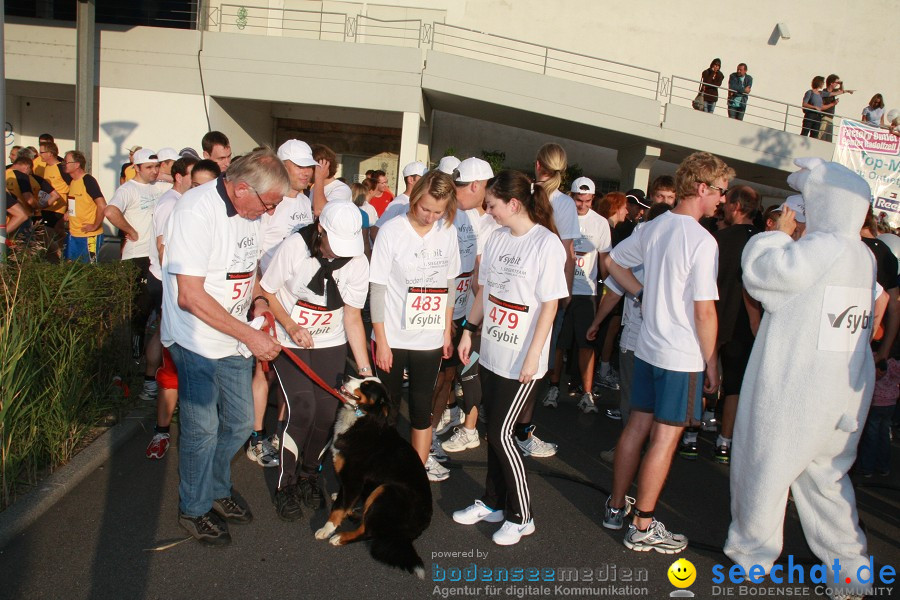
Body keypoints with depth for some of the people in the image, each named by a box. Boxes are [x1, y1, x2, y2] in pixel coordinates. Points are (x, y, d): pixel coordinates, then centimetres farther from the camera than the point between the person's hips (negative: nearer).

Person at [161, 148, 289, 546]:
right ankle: (194, 509, 26)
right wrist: (250, 335, -23)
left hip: (234, 341, 7)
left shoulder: (249, 211, 2)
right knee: (202, 430, 4)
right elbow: (191, 296, -25)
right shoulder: (197, 211, -22)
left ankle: (216, 490, 38)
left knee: (240, 423, 15)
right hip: (197, 343, -7)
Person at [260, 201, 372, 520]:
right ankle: (286, 484, 8)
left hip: (331, 343, 3)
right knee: (302, 409, -14)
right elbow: (267, 291, -7)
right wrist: (292, 327, -21)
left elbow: (353, 316, -8)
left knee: (327, 411, -4)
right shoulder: (294, 246, -20)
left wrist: (364, 368, -12)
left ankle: (308, 473, 25)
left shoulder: (357, 262, -13)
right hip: (290, 340, -2)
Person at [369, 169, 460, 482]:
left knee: (422, 405, 11)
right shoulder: (392, 231, -10)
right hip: (392, 338, -2)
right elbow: (377, 288, -9)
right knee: (387, 407, 9)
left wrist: (447, 331, 10)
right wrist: (381, 340, -9)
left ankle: (419, 466, 28)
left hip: (430, 338, 3)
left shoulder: (448, 232, 1)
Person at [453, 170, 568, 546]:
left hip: (521, 359, -6)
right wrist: (469, 330, 12)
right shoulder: (498, 237, 6)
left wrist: (533, 356, -16)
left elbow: (550, 305, -14)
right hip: (491, 351, 6)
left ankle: (521, 517, 16)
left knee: (501, 434, -2)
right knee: (493, 431, 14)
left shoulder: (547, 243, -14)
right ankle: (492, 503, 31)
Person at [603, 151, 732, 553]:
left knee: (637, 426, 16)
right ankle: (643, 527, 12)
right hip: (683, 356, -8)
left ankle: (616, 506, 28)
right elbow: (704, 312, -18)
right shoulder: (702, 241, -18)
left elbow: (613, 262, 18)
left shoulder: (653, 228, 5)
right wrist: (711, 362, -8)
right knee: (665, 438, 2)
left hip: (647, 347, 8)